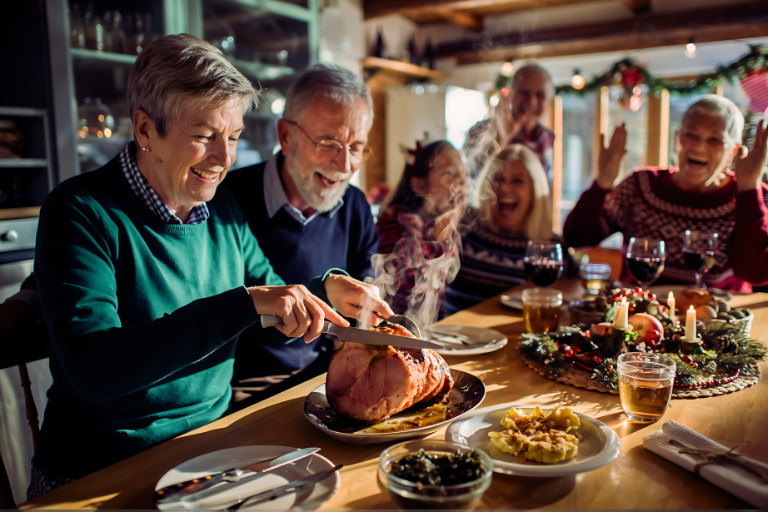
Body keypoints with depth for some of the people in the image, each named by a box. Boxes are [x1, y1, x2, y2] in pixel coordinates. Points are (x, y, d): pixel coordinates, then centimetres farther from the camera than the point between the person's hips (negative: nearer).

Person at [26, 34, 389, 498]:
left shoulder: (224, 209, 4)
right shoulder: (82, 213, -14)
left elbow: (274, 329, 12)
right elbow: (91, 369, -27)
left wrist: (326, 290, -8)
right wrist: (246, 302, -31)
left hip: (216, 445, 5)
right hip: (100, 471, -5)